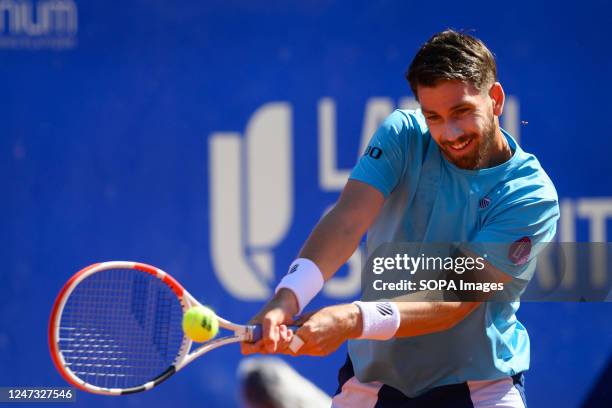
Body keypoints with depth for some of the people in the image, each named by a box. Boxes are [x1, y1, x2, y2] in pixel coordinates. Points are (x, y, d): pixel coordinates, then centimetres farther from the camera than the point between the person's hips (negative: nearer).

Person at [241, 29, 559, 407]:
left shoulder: (533, 196, -16)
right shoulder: (402, 137, -7)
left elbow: (457, 300, -24)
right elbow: (348, 219, -22)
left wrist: (354, 320, -39)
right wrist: (288, 298, -40)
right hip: (374, 376, 2)